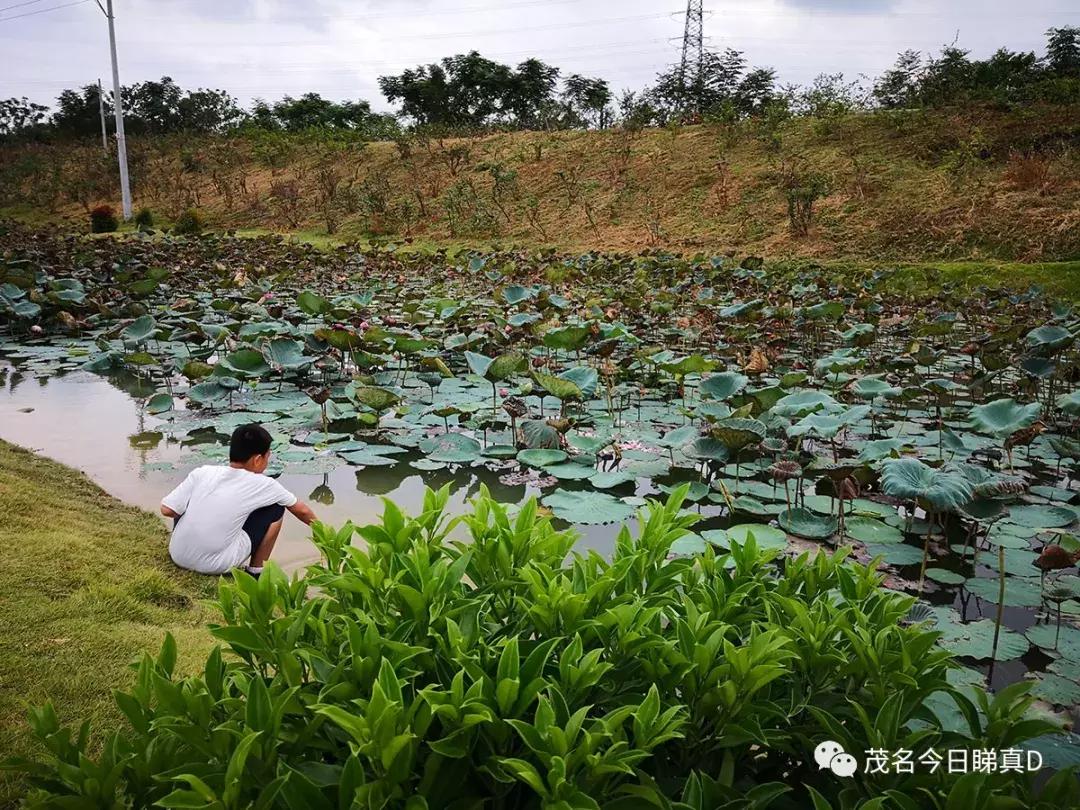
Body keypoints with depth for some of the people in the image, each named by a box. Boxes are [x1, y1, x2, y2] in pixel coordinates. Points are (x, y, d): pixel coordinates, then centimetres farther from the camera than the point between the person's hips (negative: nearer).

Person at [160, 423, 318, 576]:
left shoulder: (202, 472, 0)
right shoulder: (263, 485, -4)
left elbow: (167, 510, -2)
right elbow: (301, 511, 10)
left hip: (177, 556, 4)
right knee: (276, 507, 7)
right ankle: (256, 571, 14)